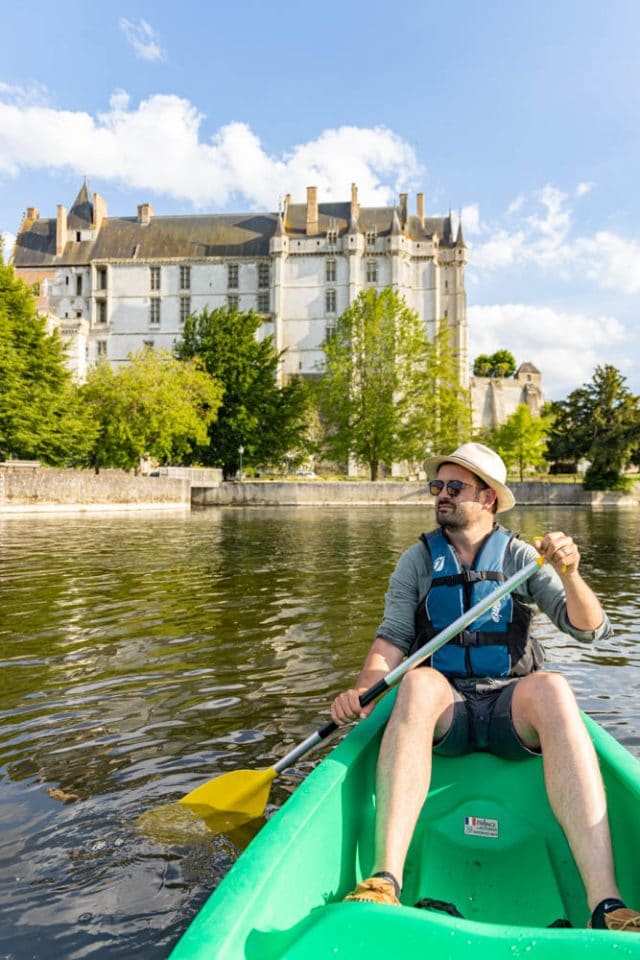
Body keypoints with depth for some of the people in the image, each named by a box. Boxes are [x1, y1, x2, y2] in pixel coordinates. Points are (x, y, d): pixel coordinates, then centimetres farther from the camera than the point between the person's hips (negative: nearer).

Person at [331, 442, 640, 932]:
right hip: (444, 709, 0)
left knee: (552, 687, -33)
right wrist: (364, 690, -17)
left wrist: (569, 576, -19)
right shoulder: (417, 561, 10)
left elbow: (592, 629, 0)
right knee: (419, 682, -34)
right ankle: (384, 881, -43)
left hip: (511, 708, 0)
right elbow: (394, 637, 2)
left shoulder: (521, 557, 8)